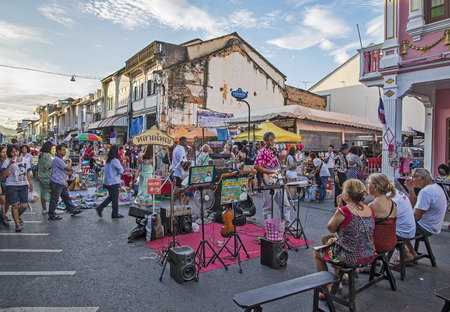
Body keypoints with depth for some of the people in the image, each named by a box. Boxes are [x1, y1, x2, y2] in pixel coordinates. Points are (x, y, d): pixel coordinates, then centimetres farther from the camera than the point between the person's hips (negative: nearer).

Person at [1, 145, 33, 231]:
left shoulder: (25, 161, 11)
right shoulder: (6, 162, -1)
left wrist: (30, 183, 19)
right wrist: (10, 164, -20)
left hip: (23, 186, 3)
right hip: (11, 186, -3)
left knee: (24, 205, -1)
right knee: (15, 205, -3)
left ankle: (18, 217, 31)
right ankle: (17, 225, 9)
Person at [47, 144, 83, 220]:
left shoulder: (60, 159, 16)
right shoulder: (57, 160, -18)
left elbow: (69, 169, 23)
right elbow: (68, 168, -19)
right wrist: (70, 162, -4)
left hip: (62, 183, 10)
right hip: (56, 183, -10)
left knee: (66, 197, 14)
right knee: (54, 199, 1)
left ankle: (73, 210, 20)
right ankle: (51, 215, 10)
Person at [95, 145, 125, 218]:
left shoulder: (108, 160, 8)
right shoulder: (115, 161, -19)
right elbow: (121, 170, -10)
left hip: (107, 181, 8)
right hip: (114, 182, -8)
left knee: (111, 196, 20)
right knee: (115, 198, 4)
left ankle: (100, 208, 16)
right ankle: (115, 214, 14)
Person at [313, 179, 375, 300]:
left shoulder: (343, 211, -24)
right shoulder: (369, 210, -2)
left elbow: (331, 229, -6)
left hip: (350, 258, -7)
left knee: (317, 252, 19)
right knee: (335, 243, 35)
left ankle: (329, 289, 26)